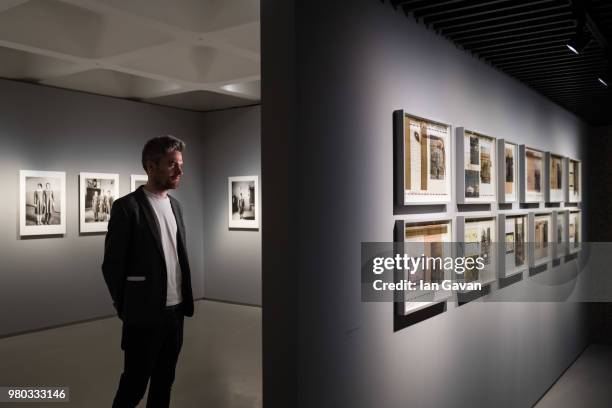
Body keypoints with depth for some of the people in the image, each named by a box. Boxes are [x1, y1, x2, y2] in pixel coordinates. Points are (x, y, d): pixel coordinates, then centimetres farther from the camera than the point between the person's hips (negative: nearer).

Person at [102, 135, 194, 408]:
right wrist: (125, 308, -1)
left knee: (164, 383, 15)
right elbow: (112, 265, -9)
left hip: (175, 311, 6)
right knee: (133, 386, 6)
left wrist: (185, 300, 11)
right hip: (145, 315, -6)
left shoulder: (175, 205, 10)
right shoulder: (127, 207, -12)